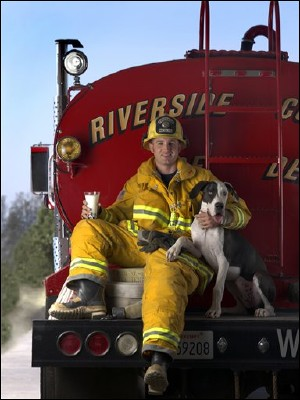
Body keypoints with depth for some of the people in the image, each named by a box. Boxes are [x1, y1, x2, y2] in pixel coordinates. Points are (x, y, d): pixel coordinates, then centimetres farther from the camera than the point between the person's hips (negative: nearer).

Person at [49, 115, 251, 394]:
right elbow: (119, 212, 27)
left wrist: (221, 217, -13)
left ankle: (159, 360, -57)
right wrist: (98, 212, 3)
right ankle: (88, 297, -28)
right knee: (87, 229, -11)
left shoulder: (200, 179, 15)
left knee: (165, 275, -40)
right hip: (137, 245, 5)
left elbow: (241, 211, 12)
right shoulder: (139, 180, 23)